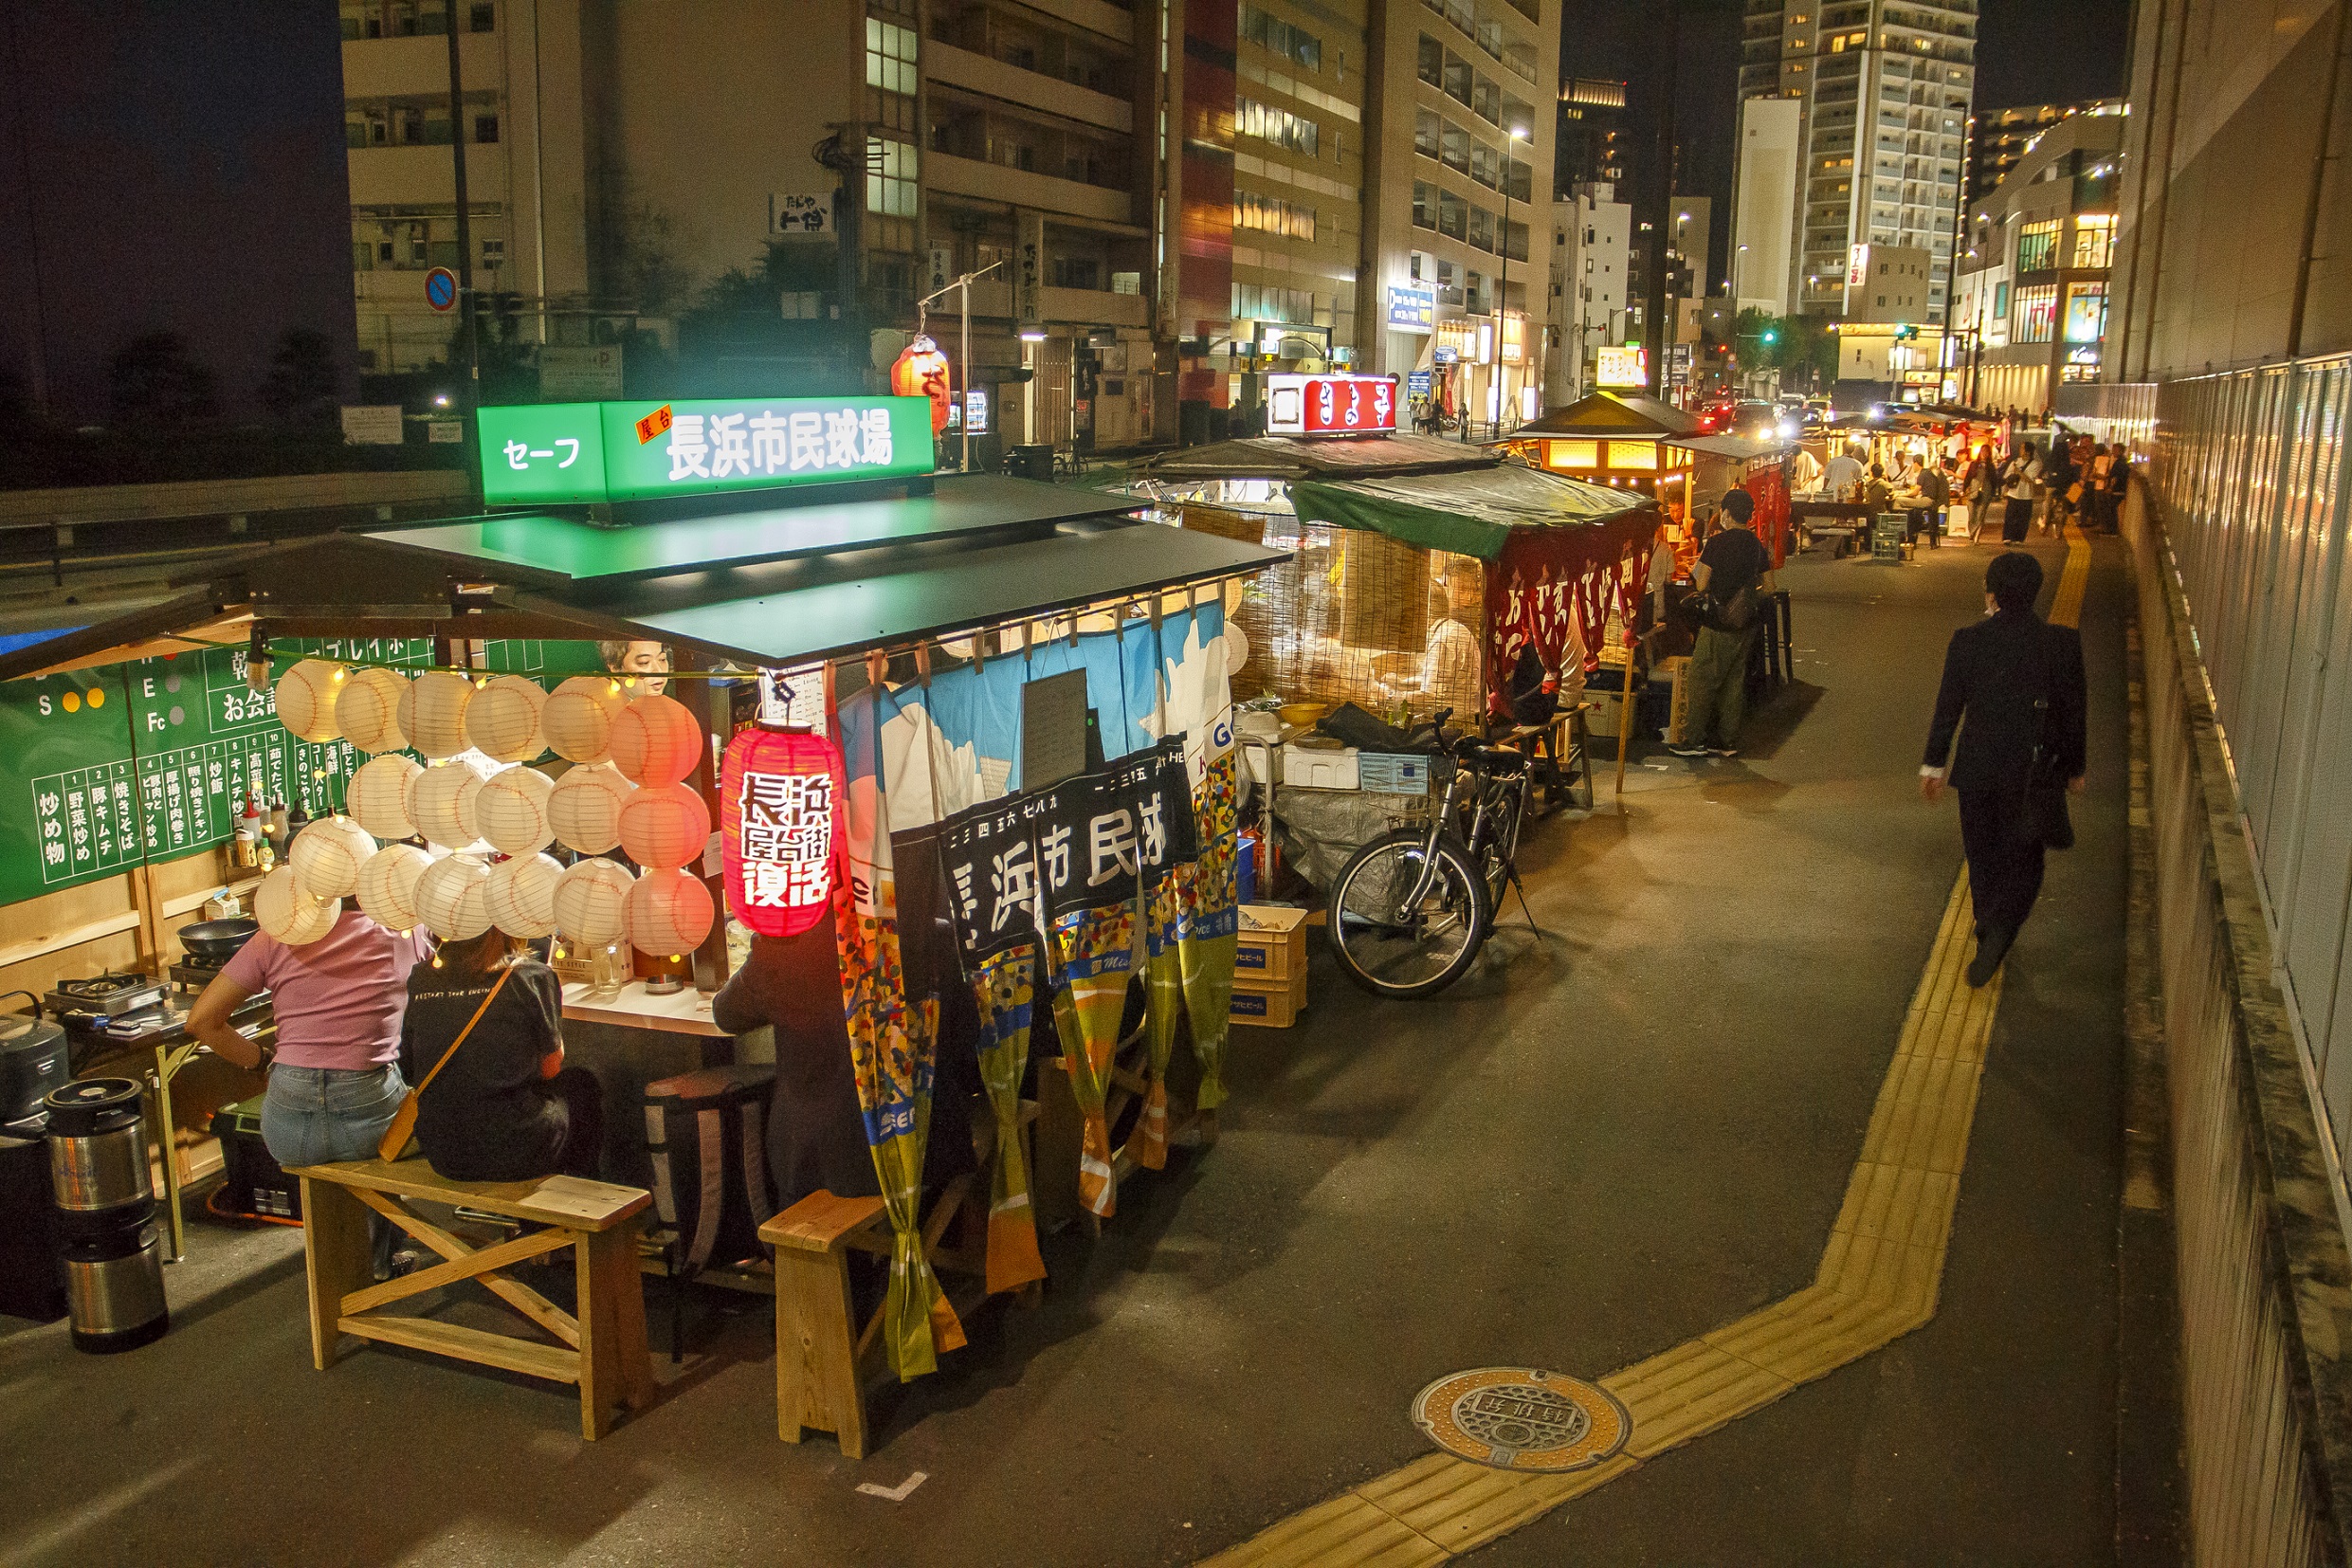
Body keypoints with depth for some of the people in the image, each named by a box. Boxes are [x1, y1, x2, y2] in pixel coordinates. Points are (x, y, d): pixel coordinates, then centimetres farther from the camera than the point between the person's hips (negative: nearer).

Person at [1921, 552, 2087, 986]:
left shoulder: (1967, 640, -10)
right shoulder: (2063, 642, -9)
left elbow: (1948, 707, -4)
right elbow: (2073, 713, -2)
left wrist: (1933, 764, 7)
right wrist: (2073, 767, 12)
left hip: (1977, 769, 0)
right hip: (2032, 771, 0)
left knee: (1983, 858, 17)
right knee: (2023, 859, 10)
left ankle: (1989, 939, 28)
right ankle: (1996, 937, -10)